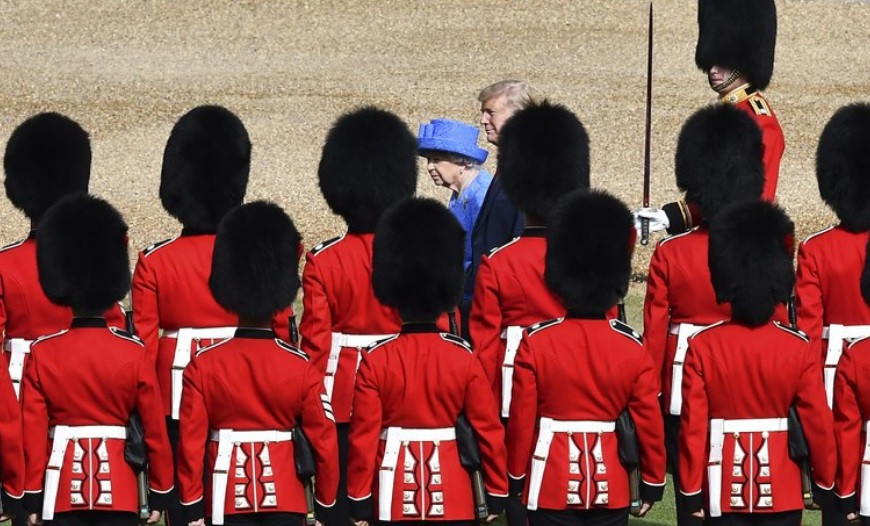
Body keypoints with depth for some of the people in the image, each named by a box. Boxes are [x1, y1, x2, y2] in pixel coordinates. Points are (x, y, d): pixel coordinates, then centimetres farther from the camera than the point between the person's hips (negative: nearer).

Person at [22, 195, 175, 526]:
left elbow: (33, 433, -2)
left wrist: (32, 499, 4)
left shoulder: (43, 354, -2)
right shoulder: (134, 353, -3)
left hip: (63, 492, 0)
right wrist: (160, 495, 9)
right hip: (119, 493, 0)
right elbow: (156, 431, 0)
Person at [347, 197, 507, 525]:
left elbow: (363, 438, -6)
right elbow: (489, 430, 0)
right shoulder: (464, 359, -2)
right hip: (453, 500, 1)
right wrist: (497, 494, 9)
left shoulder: (375, 360, -6)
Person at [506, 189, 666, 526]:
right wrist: (653, 483, 11)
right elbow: (650, 423, 0)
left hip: (552, 486, -1)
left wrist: (515, 479, 7)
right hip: (611, 486, 2)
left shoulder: (535, 343, -8)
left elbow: (521, 421, -5)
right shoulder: (632, 348, -4)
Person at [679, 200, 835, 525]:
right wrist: (826, 485, 9)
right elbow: (819, 424, -4)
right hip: (782, 494, 0)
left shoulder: (703, 347, -8)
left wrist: (691, 493, 1)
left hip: (724, 492, 0)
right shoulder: (798, 349, -7)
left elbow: (693, 427, -7)